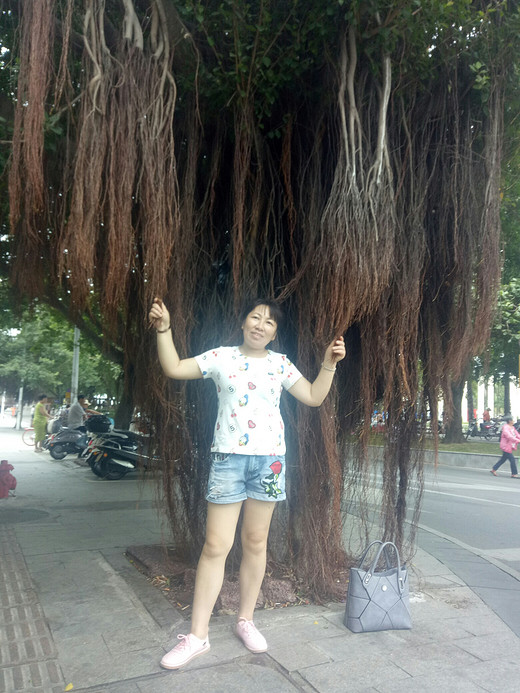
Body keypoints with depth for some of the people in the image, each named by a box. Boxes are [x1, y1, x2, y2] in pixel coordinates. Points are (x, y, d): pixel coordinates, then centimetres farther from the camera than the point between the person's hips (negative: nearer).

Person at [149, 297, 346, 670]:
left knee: (256, 543, 11)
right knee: (215, 546, -1)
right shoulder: (222, 356, 4)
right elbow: (174, 368, 1)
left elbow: (314, 397, 8)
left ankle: (246, 620, 29)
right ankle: (197, 635, 10)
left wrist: (329, 363, -3)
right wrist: (164, 329, -7)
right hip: (228, 457, -2)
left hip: (269, 458, 2)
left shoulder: (281, 364, 9)